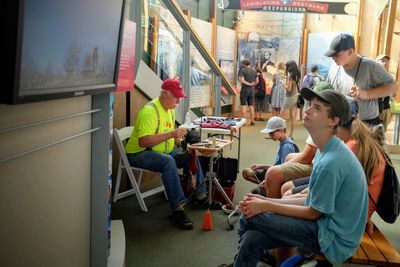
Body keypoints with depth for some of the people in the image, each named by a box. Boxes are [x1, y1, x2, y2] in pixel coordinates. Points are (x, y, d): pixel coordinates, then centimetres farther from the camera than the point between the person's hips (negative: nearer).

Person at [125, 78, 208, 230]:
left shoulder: (170, 109, 9)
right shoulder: (150, 111, -22)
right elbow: (143, 141, -33)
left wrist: (180, 139, -4)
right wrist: (170, 134, -35)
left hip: (163, 150, 9)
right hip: (139, 153, -9)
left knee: (190, 156, 0)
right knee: (168, 161, -35)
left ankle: (200, 196, 12)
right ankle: (177, 209, -32)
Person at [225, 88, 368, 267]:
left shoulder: (331, 162, -26)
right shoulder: (326, 151, 6)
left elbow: (313, 212, -17)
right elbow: (312, 199, 9)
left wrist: (266, 206, -11)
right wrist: (267, 201, 2)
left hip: (334, 238, -8)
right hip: (328, 226, 8)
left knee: (251, 216, -11)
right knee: (252, 239, -6)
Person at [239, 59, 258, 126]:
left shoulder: (243, 70, -10)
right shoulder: (254, 71, 7)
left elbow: (241, 80, -20)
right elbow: (257, 81, 11)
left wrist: (248, 84, -10)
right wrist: (252, 84, 11)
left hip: (244, 89, -5)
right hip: (251, 90, 6)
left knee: (243, 106, -3)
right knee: (251, 106, 11)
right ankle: (252, 121, 14)